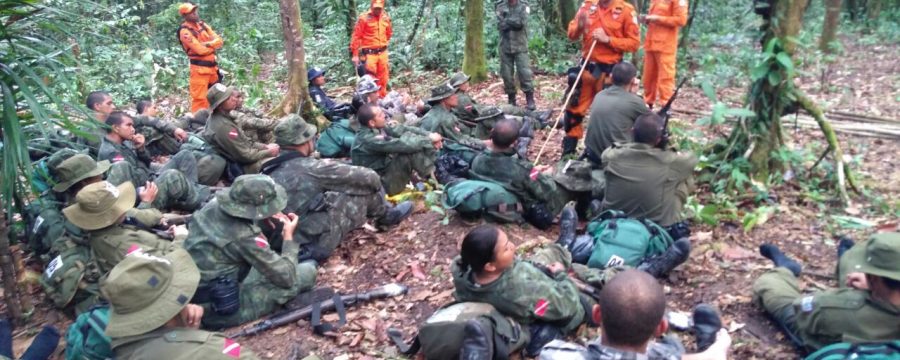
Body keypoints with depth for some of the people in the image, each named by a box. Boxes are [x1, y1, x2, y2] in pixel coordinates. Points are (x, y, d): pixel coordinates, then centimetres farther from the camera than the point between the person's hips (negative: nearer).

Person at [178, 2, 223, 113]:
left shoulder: (203, 25, 11)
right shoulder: (185, 31, -13)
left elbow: (219, 41, 5)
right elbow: (200, 50, -20)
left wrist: (208, 44, -15)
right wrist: (213, 45, -3)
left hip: (212, 66, 8)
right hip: (199, 68, -8)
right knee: (200, 99, -7)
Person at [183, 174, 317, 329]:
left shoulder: (213, 206, -7)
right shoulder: (245, 237, -27)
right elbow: (285, 277, -18)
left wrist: (263, 218, 4)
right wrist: (288, 236, -4)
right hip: (218, 312, -8)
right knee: (307, 272, -6)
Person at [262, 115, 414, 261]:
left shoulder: (268, 171, 0)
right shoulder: (309, 168, -22)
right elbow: (368, 176, -12)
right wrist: (374, 179, 11)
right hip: (315, 245, -8)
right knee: (365, 184, -3)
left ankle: (384, 212, 32)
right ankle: (387, 215, 25)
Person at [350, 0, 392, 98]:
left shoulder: (386, 18, 7)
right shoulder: (364, 18, -9)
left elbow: (389, 33, 25)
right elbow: (356, 36, -9)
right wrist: (355, 54, -11)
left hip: (382, 53, 5)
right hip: (369, 53, -5)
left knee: (383, 79, 11)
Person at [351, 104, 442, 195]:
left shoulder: (376, 129, 0)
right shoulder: (369, 139, -26)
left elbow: (401, 129, -2)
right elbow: (402, 145, -28)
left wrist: (429, 135, -12)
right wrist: (429, 139, -17)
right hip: (382, 183, -10)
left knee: (409, 136, -1)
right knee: (409, 150, -25)